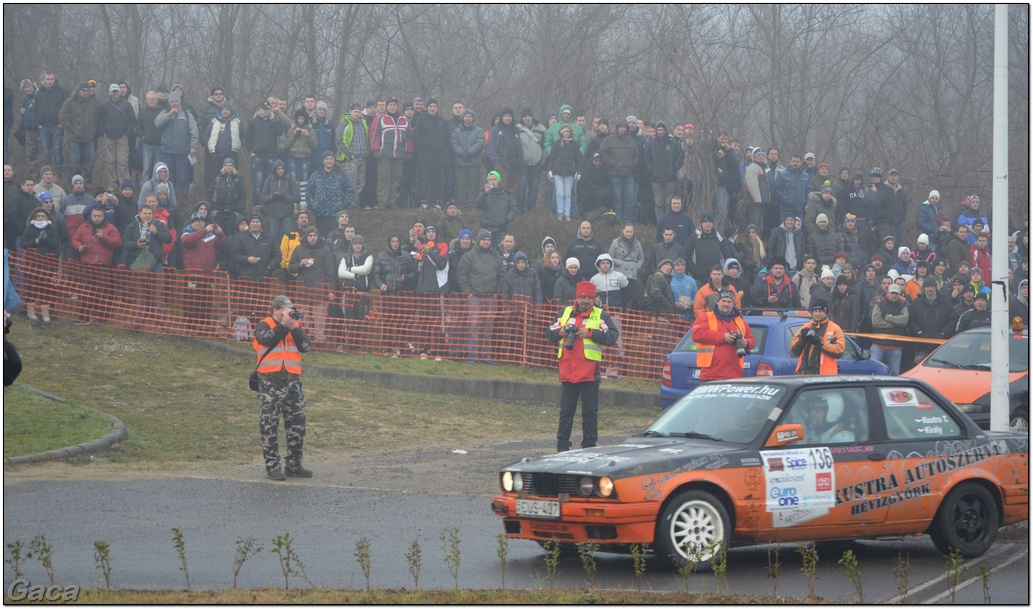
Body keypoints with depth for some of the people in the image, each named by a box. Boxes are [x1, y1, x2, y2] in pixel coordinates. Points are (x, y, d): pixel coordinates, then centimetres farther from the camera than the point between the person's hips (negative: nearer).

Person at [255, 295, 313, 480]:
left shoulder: (296, 326, 13)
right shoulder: (264, 325, 1)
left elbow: (305, 346, -2)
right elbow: (267, 340, -19)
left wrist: (294, 328, -12)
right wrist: (283, 324, -18)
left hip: (293, 381, 5)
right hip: (270, 382, -5)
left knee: (297, 423, 7)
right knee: (269, 424, -3)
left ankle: (294, 464, 17)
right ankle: (272, 466, 1)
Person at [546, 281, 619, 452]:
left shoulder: (601, 315, 3)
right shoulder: (565, 313, 13)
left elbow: (612, 337, -8)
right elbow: (550, 333, 17)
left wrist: (590, 333, -16)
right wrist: (560, 332, -5)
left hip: (589, 372, -3)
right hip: (567, 371, 3)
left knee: (590, 412, 3)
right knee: (566, 410, 7)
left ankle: (589, 446, 9)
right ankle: (562, 446, 12)